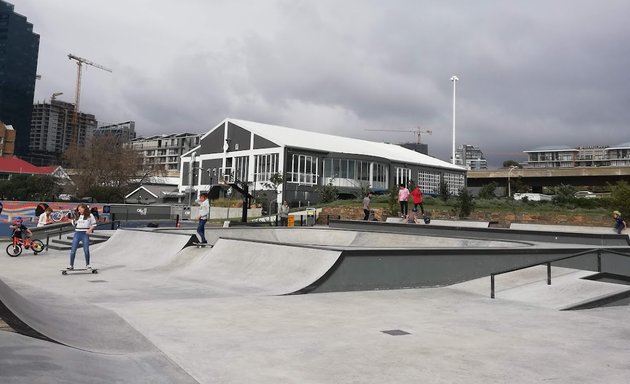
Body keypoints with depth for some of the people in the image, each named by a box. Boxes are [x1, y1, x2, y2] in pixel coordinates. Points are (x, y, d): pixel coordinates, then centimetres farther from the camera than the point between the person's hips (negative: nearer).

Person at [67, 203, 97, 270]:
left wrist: (90, 229, -12)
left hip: (85, 234, -3)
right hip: (77, 233, 3)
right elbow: (74, 224, 21)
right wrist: (73, 219, 3)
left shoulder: (90, 216, 1)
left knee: (86, 250, -3)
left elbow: (94, 224, 3)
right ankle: (71, 265, 6)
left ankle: (87, 265, 9)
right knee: (73, 250, -1)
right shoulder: (77, 216, 11)